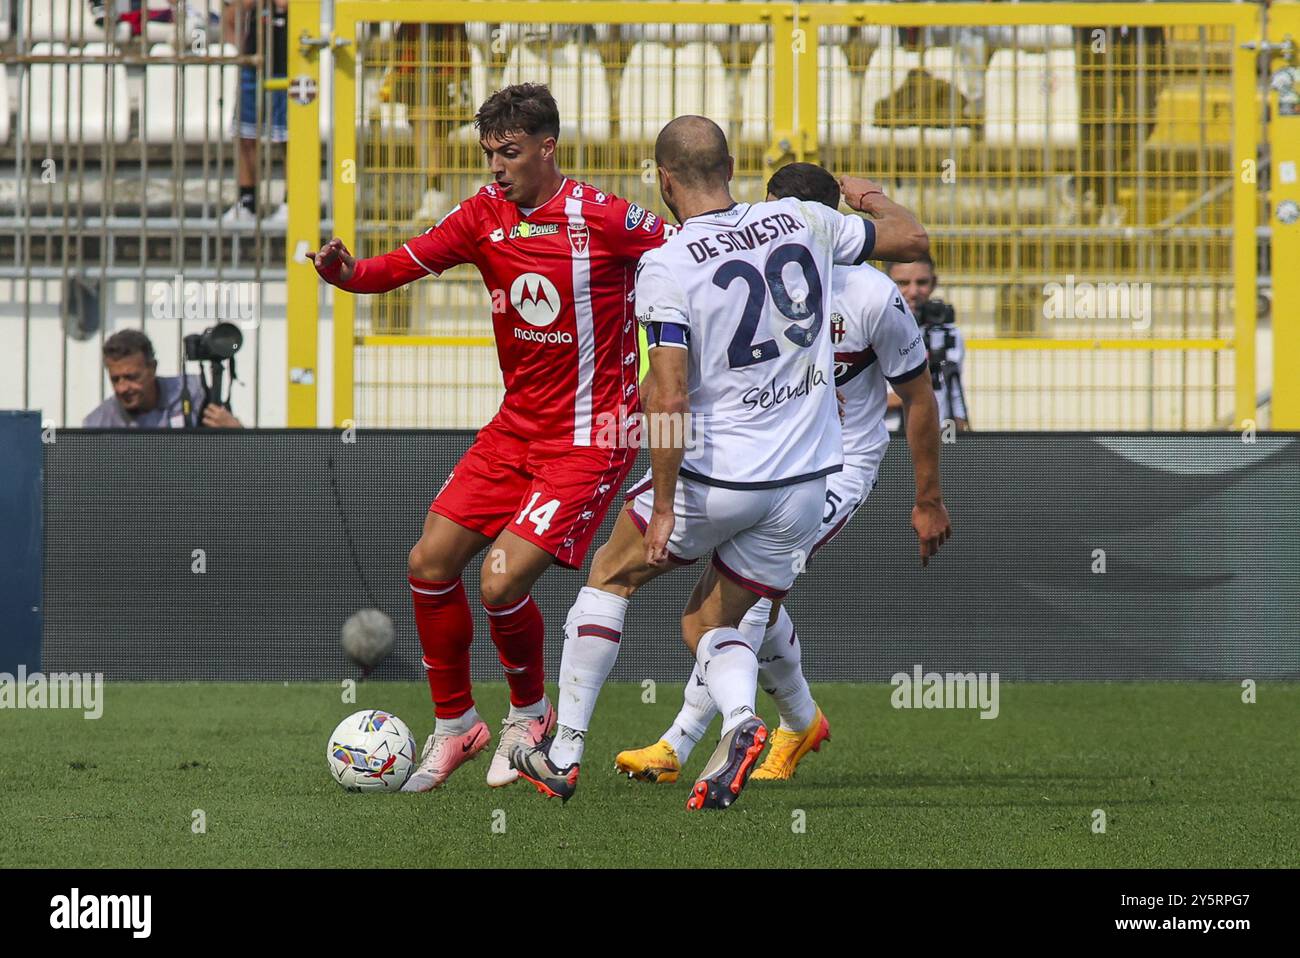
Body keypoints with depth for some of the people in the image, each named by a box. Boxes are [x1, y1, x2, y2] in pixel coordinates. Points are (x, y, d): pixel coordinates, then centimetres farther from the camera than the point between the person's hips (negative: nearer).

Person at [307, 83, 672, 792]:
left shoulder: (605, 219, -15)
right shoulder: (485, 214, 2)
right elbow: (402, 265, -3)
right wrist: (347, 273, -23)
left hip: (589, 440, -7)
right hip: (515, 428, 7)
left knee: (502, 583, -16)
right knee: (429, 563, 1)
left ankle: (530, 714, 12)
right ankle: (454, 725, 19)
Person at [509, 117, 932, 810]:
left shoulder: (666, 266, -13)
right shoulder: (803, 221, 0)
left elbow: (670, 399, -20)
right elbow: (912, 241, 14)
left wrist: (664, 506, -14)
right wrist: (869, 198, 35)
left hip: (714, 476, -4)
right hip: (807, 481, 4)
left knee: (611, 575, 21)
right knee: (709, 623, 19)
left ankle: (563, 752, 20)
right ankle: (739, 720, -13)